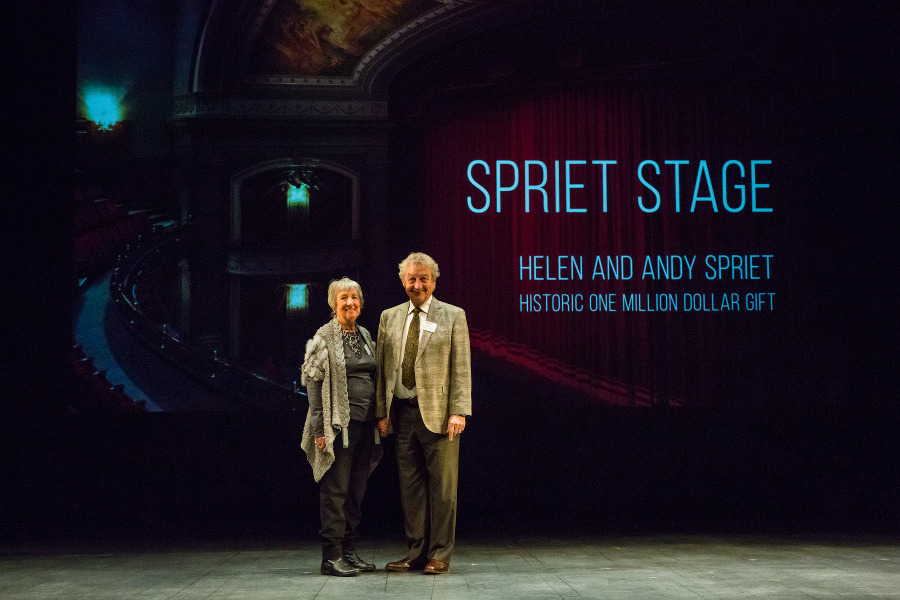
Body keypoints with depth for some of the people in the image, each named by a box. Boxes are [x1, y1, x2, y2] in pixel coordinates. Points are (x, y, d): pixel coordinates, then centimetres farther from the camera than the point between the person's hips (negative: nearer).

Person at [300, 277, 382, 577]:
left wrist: (378, 419, 13)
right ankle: (331, 555, 2)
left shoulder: (365, 336, 15)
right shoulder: (324, 338, -5)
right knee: (335, 490, -3)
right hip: (340, 424, -7)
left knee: (356, 490, 11)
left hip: (365, 423, 7)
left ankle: (349, 552, 19)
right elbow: (313, 384, -9)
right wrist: (320, 428, -14)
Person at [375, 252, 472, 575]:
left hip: (438, 412, -3)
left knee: (442, 486, 0)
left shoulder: (453, 316, 3)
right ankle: (416, 554, 15)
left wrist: (459, 412, -11)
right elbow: (381, 368, 12)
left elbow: (461, 368, -2)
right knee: (410, 485, 7)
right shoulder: (389, 317, 12)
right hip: (402, 412, 3)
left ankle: (439, 555, 9)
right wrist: (381, 412, 5)